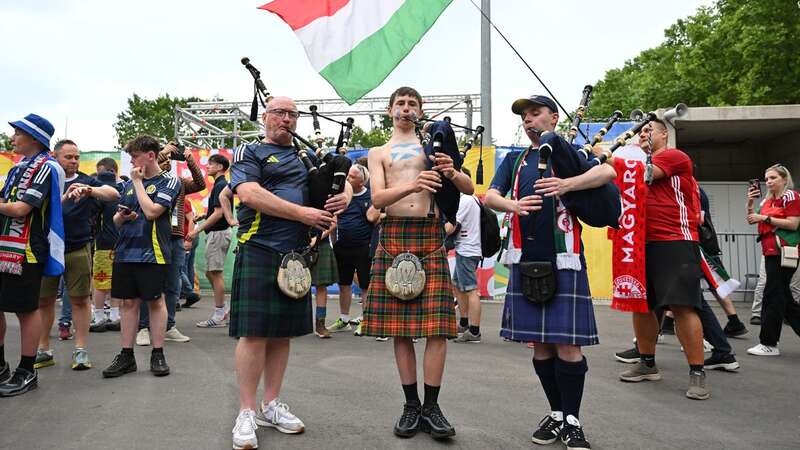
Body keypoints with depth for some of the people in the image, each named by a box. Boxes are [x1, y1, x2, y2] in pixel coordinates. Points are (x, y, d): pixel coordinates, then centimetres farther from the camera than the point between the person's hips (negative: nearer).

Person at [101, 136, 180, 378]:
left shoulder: (169, 181, -3)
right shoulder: (128, 184, 16)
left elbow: (152, 211, -16)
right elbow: (117, 221, 21)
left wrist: (138, 181, -7)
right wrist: (121, 217, -3)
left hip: (153, 253, -6)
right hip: (125, 251, 6)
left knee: (155, 301, 1)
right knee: (129, 302, 8)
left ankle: (158, 354, 11)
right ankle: (126, 356, 15)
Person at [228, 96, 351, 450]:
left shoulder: (307, 157, 21)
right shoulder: (250, 153, 5)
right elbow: (249, 194, -13)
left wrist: (344, 196, -4)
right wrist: (302, 213, -16)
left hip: (296, 254, 6)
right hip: (259, 251, -5)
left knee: (282, 333, 10)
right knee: (254, 333, -6)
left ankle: (271, 405, 20)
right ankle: (247, 412, 5)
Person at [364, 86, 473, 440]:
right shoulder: (378, 153, 15)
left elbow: (470, 188, 11)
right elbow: (377, 199, -2)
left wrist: (451, 172, -13)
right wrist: (412, 185, -21)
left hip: (430, 235, 0)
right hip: (394, 235, 0)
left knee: (437, 325, -7)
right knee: (399, 326, 2)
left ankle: (431, 406, 4)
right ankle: (411, 405, 13)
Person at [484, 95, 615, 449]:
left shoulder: (569, 151, 8)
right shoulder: (514, 160, 19)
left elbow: (608, 172, -9)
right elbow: (490, 196, 6)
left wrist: (568, 184, -26)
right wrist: (513, 205, -15)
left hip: (562, 256, -4)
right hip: (524, 257, 4)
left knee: (567, 342, -5)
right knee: (539, 343, 8)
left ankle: (572, 421, 9)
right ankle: (556, 413, 22)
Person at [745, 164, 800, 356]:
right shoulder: (767, 200, 18)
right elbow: (752, 220, 17)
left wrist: (765, 218, -15)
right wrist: (750, 203, 4)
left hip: (783, 252, -9)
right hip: (771, 252, 9)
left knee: (773, 296, -8)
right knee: (784, 297, 13)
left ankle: (769, 344, -3)